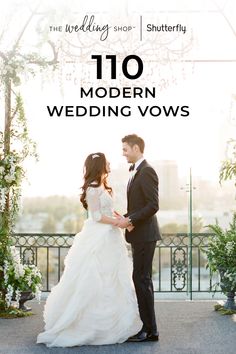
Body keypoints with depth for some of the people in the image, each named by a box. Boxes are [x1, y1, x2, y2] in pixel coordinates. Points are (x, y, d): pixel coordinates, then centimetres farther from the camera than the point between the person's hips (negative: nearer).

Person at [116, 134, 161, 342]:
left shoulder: (147, 171, -14)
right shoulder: (137, 172, 17)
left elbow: (153, 205, -20)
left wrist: (130, 220, -17)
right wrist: (126, 218, 4)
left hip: (144, 234, -10)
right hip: (139, 235, 10)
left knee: (142, 280, -7)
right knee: (143, 280, 12)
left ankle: (149, 329, 0)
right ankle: (149, 328, 19)